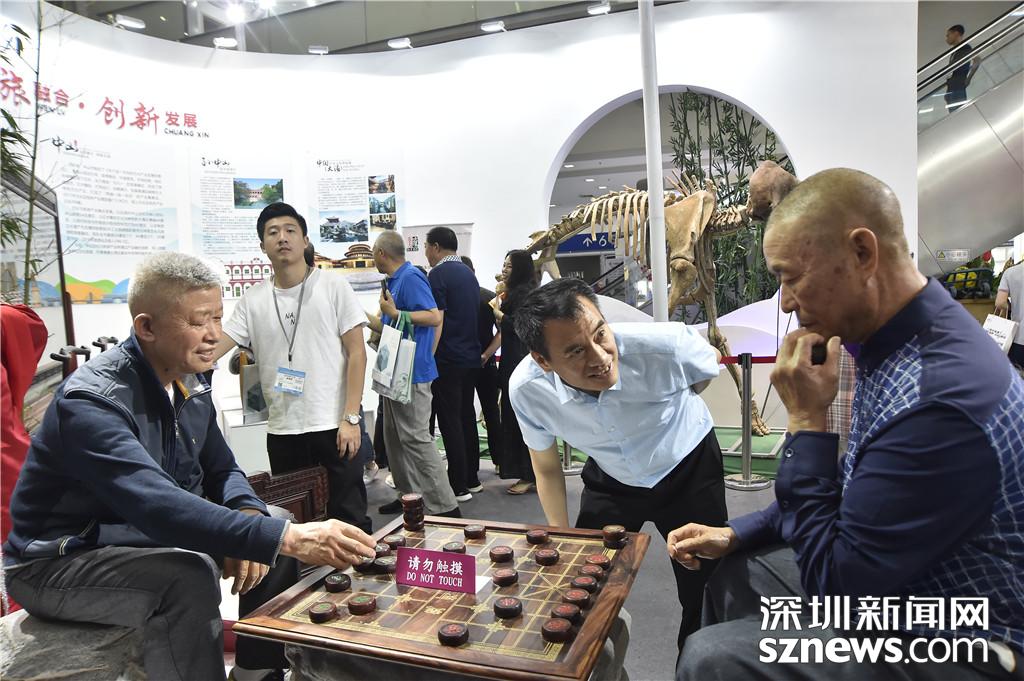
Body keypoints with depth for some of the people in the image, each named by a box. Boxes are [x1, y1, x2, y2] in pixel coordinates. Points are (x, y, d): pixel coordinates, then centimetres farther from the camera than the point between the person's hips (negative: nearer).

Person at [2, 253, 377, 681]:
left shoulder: (189, 384, -2)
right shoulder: (91, 400, -28)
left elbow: (221, 469, 5)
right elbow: (156, 505, -42)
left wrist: (249, 513, -19)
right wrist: (288, 539, -49)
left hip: (145, 538, 8)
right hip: (60, 563, -7)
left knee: (277, 525, -3)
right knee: (190, 576, -34)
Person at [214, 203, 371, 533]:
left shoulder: (334, 288, -3)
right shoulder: (253, 300, 6)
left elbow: (356, 354, -5)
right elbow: (212, 347, 1)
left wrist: (350, 418, -11)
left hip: (335, 425, -3)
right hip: (282, 431, 4)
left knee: (349, 518, 4)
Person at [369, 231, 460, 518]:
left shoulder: (411, 278, -13)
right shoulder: (394, 281, 17)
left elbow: (434, 317, -23)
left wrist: (394, 313, -21)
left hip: (412, 373, -10)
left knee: (416, 438, -10)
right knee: (394, 437, 15)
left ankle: (444, 506, -5)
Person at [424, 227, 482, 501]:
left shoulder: (439, 275, -11)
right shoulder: (468, 272, 14)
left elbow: (436, 321, -17)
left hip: (447, 360, -8)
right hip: (471, 356, 8)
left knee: (450, 422, -2)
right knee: (467, 417, 14)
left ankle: (459, 486, 2)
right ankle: (472, 479, 22)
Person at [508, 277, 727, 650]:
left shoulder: (664, 345, -37)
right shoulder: (526, 388, -29)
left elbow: (710, 361, -8)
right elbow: (546, 467, -7)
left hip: (688, 469, -1)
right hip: (611, 480, 1)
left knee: (707, 598, 6)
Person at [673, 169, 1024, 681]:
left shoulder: (943, 397, -32)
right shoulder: (899, 342, -2)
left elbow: (833, 587, -25)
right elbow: (850, 491, 11)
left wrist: (806, 422, -24)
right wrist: (736, 533, 4)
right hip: (895, 581, 9)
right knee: (736, 574, 14)